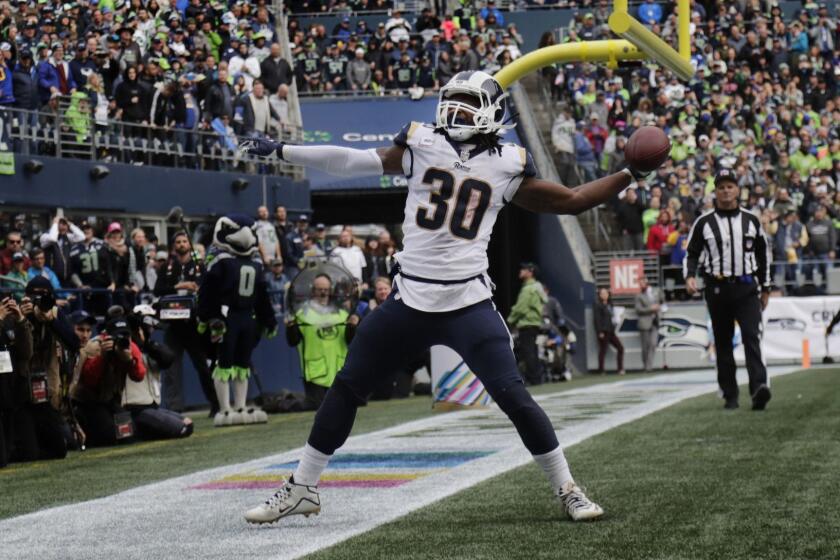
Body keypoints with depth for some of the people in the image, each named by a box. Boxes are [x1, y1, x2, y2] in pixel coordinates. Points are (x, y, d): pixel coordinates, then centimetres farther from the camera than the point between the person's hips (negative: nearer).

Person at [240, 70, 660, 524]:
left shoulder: (507, 165, 2)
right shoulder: (422, 144, 3)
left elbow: (571, 201, 9)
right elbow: (352, 162, 7)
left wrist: (630, 174, 4)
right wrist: (279, 151, 8)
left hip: (468, 304, -2)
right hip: (409, 301, 2)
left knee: (514, 398, -9)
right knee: (345, 389, 6)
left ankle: (568, 491, 6)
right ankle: (301, 489, 19)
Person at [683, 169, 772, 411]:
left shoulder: (751, 220, 10)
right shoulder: (704, 223, 5)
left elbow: (763, 254, 17)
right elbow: (691, 253, 7)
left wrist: (765, 288, 16)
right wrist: (690, 276, -12)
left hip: (746, 288, 0)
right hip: (717, 289, 0)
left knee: (751, 336, -15)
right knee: (723, 343, 5)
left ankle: (758, 387, -28)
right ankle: (730, 395, 10)